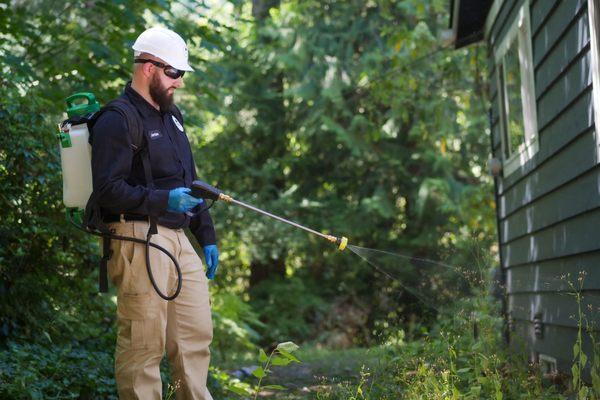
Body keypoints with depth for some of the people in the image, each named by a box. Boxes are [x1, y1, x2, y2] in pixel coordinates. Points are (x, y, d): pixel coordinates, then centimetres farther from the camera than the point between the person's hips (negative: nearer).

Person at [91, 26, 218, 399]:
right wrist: (164, 200, -25)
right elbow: (108, 189, -17)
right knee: (144, 342, -6)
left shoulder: (171, 116, 20)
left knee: (197, 333, 9)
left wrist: (207, 236, 22)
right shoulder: (117, 121, -9)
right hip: (139, 239, -9)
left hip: (178, 237, 9)